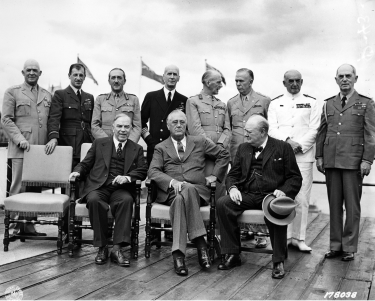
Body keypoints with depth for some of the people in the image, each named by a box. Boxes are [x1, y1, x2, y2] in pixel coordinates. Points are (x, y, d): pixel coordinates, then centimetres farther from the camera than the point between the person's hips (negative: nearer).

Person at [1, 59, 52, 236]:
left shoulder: (47, 95, 19)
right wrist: (20, 139, -13)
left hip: (42, 149, 4)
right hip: (20, 148, -4)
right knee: (19, 187, -3)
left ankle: (29, 224, 12)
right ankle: (16, 224, 6)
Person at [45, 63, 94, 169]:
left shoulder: (90, 98, 20)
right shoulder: (60, 95, 5)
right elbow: (54, 118, -8)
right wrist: (53, 137, -24)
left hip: (87, 146, 4)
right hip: (67, 145, -4)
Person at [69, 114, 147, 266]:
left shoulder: (137, 149, 19)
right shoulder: (99, 143, 20)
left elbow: (142, 171, 6)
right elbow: (85, 164, 17)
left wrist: (127, 177, -14)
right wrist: (77, 172, -6)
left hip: (121, 189, 0)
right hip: (98, 187, 0)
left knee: (127, 200, -34)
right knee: (94, 200, -34)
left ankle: (117, 249, -31)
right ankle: (102, 247, -21)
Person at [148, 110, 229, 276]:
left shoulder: (199, 142, 21)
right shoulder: (161, 148, 19)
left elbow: (224, 155, 25)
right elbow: (153, 171, 3)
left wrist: (214, 176, 12)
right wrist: (172, 182, -16)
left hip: (198, 190, 0)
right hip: (170, 191, 0)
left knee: (181, 198, -37)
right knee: (183, 195, -38)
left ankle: (178, 253, -37)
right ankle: (199, 241, -36)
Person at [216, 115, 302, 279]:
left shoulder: (283, 148, 6)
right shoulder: (243, 148, 18)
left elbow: (295, 178, 3)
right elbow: (232, 174, 18)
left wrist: (283, 191, -17)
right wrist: (233, 187, -5)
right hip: (247, 195, 4)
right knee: (222, 204, -23)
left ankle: (278, 261, -18)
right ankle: (232, 254, -12)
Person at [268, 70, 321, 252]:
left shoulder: (311, 103, 11)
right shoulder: (275, 103, 13)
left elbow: (314, 129, 3)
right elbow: (272, 129, 3)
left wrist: (300, 145, -11)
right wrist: (287, 141, -13)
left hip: (303, 156, 0)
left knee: (302, 199, -2)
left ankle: (299, 238, 7)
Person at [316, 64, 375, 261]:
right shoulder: (328, 104, 14)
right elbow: (322, 132, 14)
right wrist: (319, 156, 7)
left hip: (353, 162, -3)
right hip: (331, 161, 3)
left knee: (352, 206, 2)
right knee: (334, 205, 8)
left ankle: (349, 247, 12)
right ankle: (335, 245, 17)